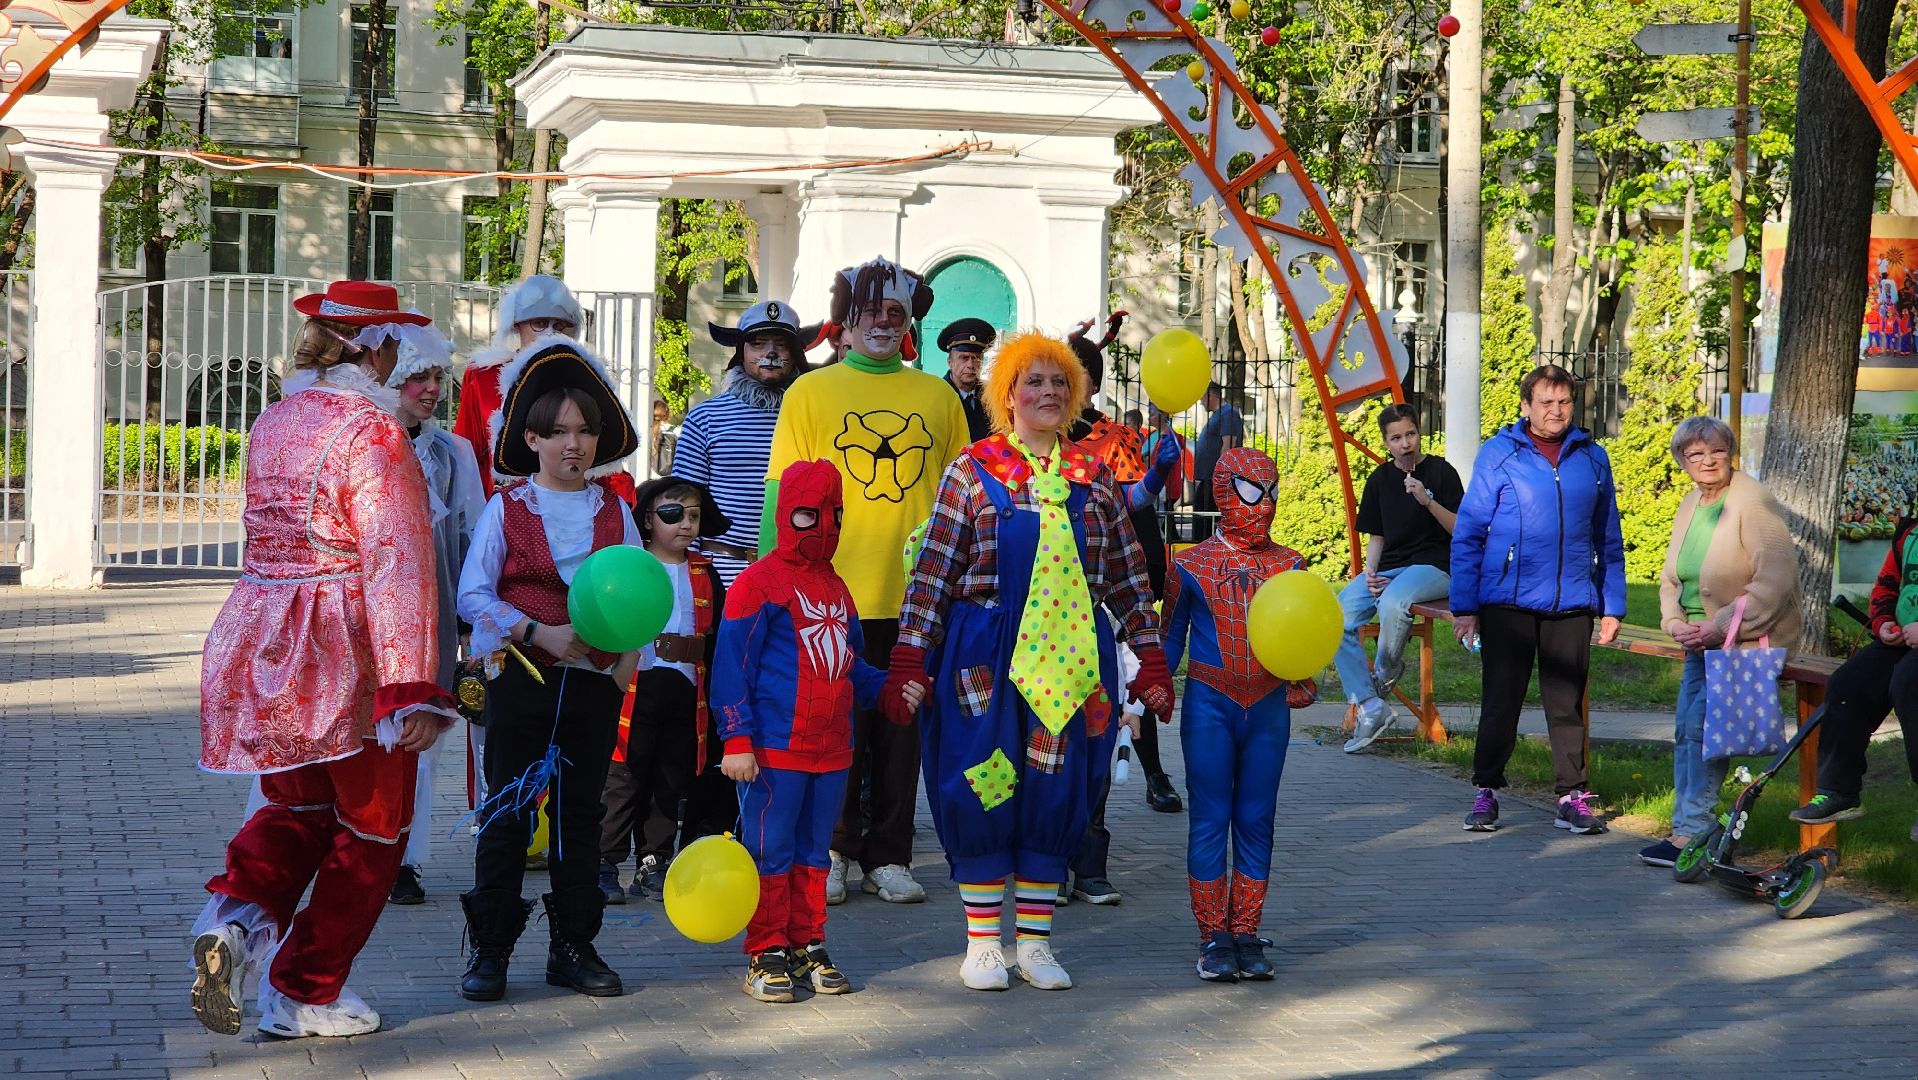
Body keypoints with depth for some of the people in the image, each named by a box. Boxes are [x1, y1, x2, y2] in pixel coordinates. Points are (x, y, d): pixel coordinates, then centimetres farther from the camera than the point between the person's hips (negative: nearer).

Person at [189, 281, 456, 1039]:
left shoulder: (272, 423, 9)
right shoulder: (371, 430, -15)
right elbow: (396, 562, -21)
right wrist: (412, 685, -24)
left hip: (261, 640, 7)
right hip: (349, 659, -7)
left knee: (297, 806, 22)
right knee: (369, 827, 10)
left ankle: (236, 916, -6)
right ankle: (304, 995, 14)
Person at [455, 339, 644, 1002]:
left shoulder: (614, 512, 7)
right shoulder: (506, 510, -1)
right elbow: (472, 594, -7)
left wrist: (631, 649, -13)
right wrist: (539, 633, -17)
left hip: (595, 680, 3)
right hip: (521, 677, -3)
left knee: (580, 813, 9)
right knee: (508, 814, 1)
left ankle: (573, 946, 18)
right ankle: (490, 948, 8)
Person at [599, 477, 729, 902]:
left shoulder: (704, 574, 13)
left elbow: (718, 637, 15)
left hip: (686, 693, 5)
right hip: (636, 688, -5)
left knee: (674, 783, 9)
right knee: (625, 780, -2)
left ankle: (655, 865, 18)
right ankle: (604, 863, 5)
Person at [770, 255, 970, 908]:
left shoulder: (938, 397, 10)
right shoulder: (811, 392, 4)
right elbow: (783, 493, 1)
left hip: (916, 594, 2)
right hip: (831, 594, -2)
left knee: (902, 730, 7)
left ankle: (888, 856, 17)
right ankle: (832, 852, 16)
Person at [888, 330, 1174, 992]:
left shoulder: (1095, 479, 11)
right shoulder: (973, 472, 2)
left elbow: (1128, 578, 12)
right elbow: (934, 572, -1)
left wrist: (1152, 661, 7)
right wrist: (909, 660, -7)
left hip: (1072, 657, 3)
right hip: (986, 657, -2)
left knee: (1056, 794, 4)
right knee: (983, 789, -1)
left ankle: (1035, 942, 14)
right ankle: (983, 942, 11)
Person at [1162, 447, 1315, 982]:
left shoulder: (1288, 566, 8)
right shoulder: (1192, 567, 2)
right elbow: (1170, 638, 8)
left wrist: (1303, 685, -5)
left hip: (1268, 707, 2)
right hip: (1210, 704, -2)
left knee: (1256, 821, 5)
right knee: (1210, 821, -1)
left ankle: (1246, 936, 11)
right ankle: (1213, 939, 4)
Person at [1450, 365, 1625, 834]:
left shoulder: (1592, 458, 9)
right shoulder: (1497, 454, 0)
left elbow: (1609, 540, 14)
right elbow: (1467, 534, 0)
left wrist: (1612, 606, 9)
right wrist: (1464, 606, -6)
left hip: (1572, 606, 2)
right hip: (1508, 603, -2)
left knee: (1567, 705, 6)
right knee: (1501, 702, 3)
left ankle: (1573, 797, 12)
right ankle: (1486, 792, 13)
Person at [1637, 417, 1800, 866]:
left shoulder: (1753, 501, -15)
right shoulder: (1690, 505, 10)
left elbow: (1775, 579, -22)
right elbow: (1671, 577, 17)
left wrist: (1722, 626, -22)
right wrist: (1675, 622, -3)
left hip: (1750, 636, -8)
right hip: (1703, 640, 8)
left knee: (1702, 720, -17)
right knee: (1684, 729, 6)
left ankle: (1692, 832, -11)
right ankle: (1685, 829, 13)